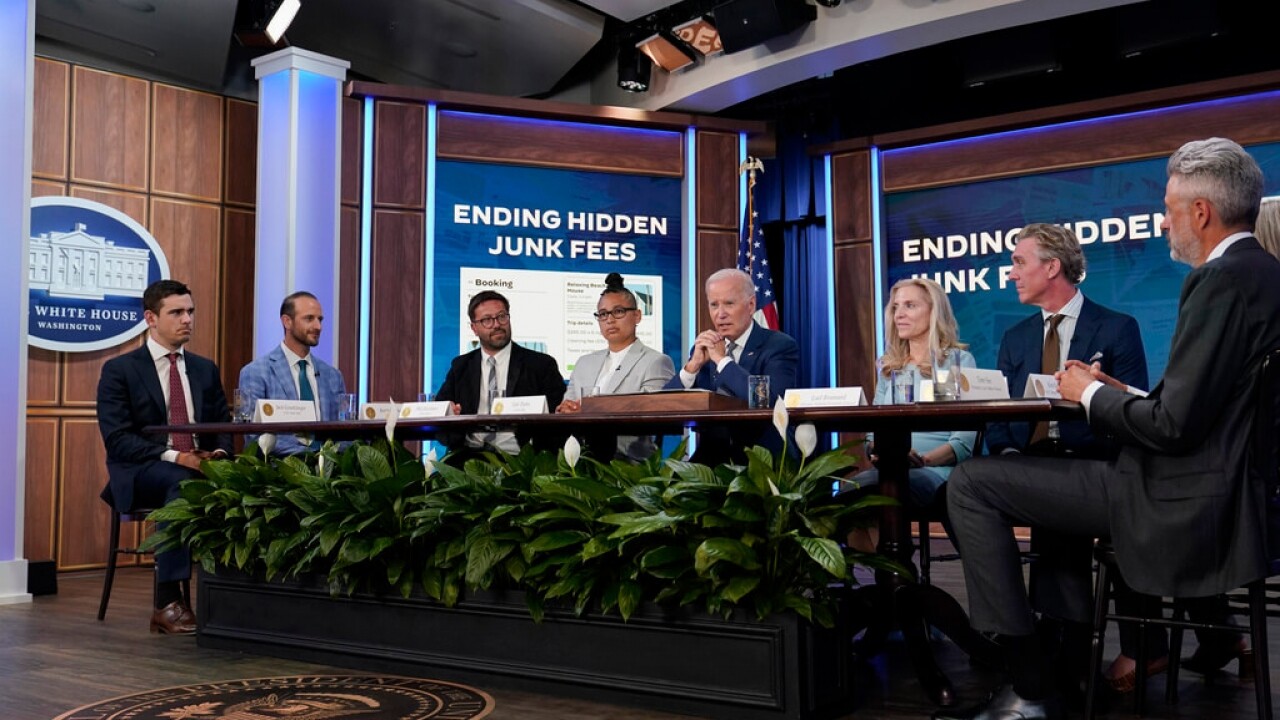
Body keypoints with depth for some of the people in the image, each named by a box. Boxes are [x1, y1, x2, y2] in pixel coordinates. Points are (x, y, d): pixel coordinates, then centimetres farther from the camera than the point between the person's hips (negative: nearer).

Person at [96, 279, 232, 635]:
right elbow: (117, 439, -9)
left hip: (200, 466, 4)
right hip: (142, 474, -4)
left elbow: (223, 426, 14)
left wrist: (219, 452, -10)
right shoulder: (119, 370, 1)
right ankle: (168, 603, -34)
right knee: (181, 483, -38)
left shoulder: (206, 369, 16)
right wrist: (172, 456, -22)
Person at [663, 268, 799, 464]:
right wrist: (693, 365, -9)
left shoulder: (780, 346, -4)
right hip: (709, 457, 3)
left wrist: (722, 360, -15)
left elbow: (771, 400, -23)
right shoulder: (703, 347, 12)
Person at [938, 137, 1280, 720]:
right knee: (1061, 469, 32)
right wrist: (1110, 391, 8)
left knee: (971, 484, -11)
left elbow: (1175, 424, -25)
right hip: (1219, 488, 11)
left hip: (1183, 499, -10)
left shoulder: (1221, 281, -19)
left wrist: (1091, 394, -8)